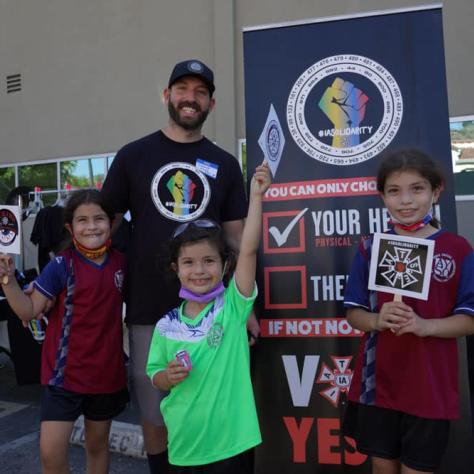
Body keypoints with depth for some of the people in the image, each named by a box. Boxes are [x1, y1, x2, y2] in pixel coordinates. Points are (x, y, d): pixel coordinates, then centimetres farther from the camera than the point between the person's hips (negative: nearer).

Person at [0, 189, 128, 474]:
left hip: (106, 371, 3)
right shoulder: (61, 266, -12)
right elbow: (29, 311, -11)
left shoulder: (121, 263, -1)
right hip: (65, 370, -3)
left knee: (98, 443, 19)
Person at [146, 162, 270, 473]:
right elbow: (155, 378, 6)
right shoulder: (166, 325, -4)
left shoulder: (232, 306, -11)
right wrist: (168, 377, -16)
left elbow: (249, 250, -22)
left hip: (230, 439, -2)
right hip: (184, 443, 3)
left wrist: (256, 197, -26)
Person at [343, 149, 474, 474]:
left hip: (431, 388, -2)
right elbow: (354, 313, 2)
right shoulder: (371, 248, 0)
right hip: (377, 383, 2)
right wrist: (377, 320, -19)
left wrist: (424, 325, -22)